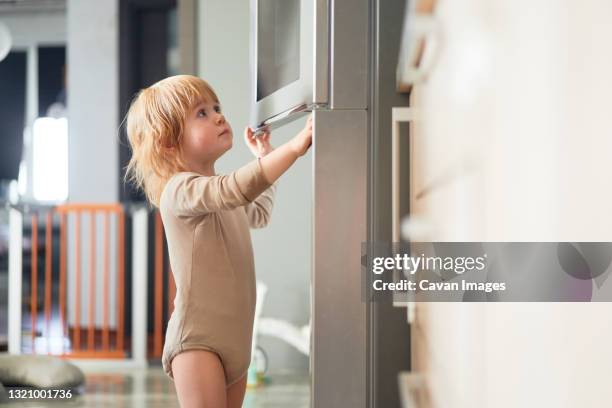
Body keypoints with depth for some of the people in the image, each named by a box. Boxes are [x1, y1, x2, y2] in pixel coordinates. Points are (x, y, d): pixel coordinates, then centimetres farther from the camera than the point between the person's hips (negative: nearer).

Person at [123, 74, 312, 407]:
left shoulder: (223, 196, 18)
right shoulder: (180, 190, -15)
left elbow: (259, 214, 40)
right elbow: (240, 188, -33)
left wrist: (264, 157, 37)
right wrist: (295, 146, -33)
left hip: (235, 338, 9)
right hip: (196, 341, -9)